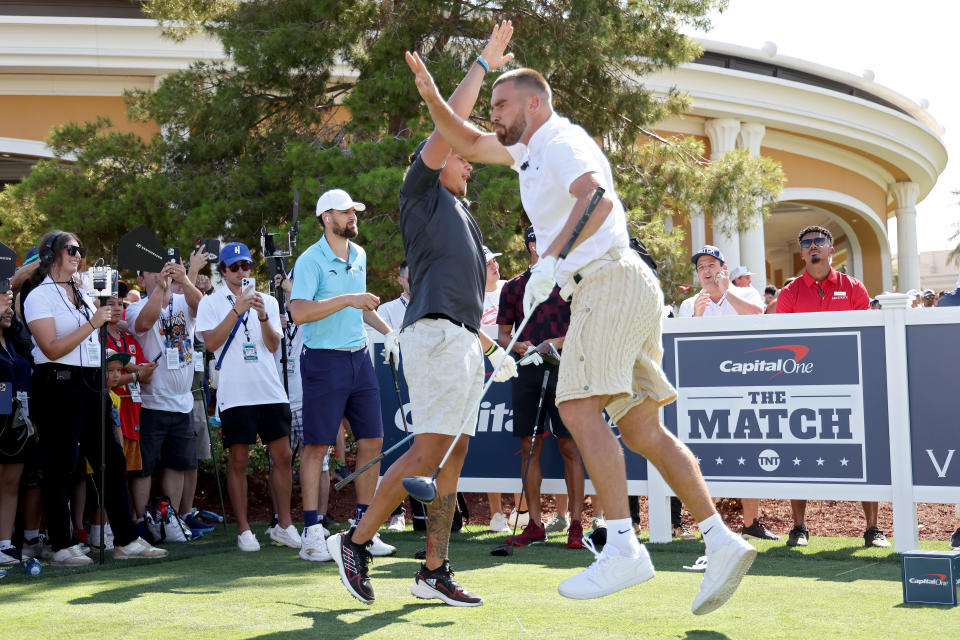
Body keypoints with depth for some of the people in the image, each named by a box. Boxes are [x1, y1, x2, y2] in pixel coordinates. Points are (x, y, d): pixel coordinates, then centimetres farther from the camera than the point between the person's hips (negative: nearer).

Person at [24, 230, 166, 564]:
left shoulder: (83, 294, 18)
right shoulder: (40, 296, -5)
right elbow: (52, 348, -15)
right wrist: (92, 324, -17)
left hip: (90, 386, 8)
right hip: (58, 386, -7)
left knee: (113, 460, 5)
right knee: (60, 468, -2)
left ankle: (126, 540, 10)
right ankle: (62, 546, 5)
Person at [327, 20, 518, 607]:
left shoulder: (463, 217, 30)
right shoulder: (421, 191, 7)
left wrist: (491, 347, 23)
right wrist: (484, 63, 1)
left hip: (465, 342, 9)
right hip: (435, 333, -9)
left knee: (454, 456, 3)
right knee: (429, 450, -16)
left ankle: (434, 572, 3)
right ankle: (355, 542, -9)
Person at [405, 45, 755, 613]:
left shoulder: (563, 141, -6)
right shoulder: (530, 150, 24)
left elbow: (596, 199, -25)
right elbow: (468, 144, 34)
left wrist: (551, 260, -34)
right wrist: (431, 95, 20)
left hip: (610, 282, -10)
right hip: (624, 290, 10)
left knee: (580, 409, -19)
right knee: (641, 430, 5)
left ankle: (624, 547, -25)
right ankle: (722, 541, 3)